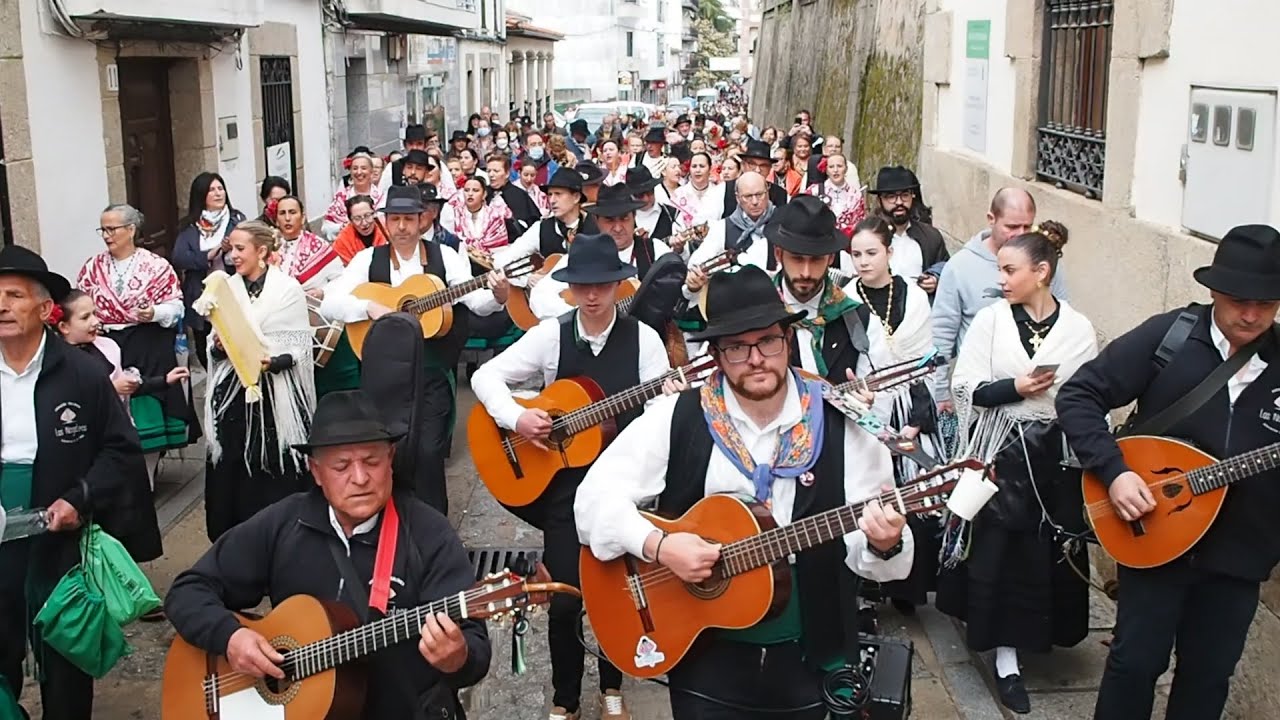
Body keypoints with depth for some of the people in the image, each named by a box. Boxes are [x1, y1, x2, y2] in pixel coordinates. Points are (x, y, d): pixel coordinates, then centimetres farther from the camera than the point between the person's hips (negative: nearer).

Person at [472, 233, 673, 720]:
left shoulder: (643, 338, -4)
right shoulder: (550, 335, -2)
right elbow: (485, 376, -1)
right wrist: (517, 418, -15)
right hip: (562, 481, 0)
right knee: (565, 597, -1)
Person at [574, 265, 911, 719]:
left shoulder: (839, 427, -6)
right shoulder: (677, 418, -7)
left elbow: (867, 550, -5)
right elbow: (595, 496, -9)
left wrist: (883, 544, -27)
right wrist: (658, 545, -23)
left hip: (807, 658, 1)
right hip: (703, 653, -1)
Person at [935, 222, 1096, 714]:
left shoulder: (1078, 328, -1)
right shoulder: (990, 319, -4)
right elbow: (966, 386, -6)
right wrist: (1017, 387, -19)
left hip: (1055, 456, 1)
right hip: (1001, 453, -1)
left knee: (1050, 555, 10)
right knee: (1001, 556, 0)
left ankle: (1038, 632, 33)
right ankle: (1007, 661, 7)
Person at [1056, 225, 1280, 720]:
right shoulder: (1167, 337, -9)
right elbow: (1078, 395, -8)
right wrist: (1113, 471, -18)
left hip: (1239, 553, 3)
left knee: (1209, 676, 15)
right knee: (1137, 660, 8)